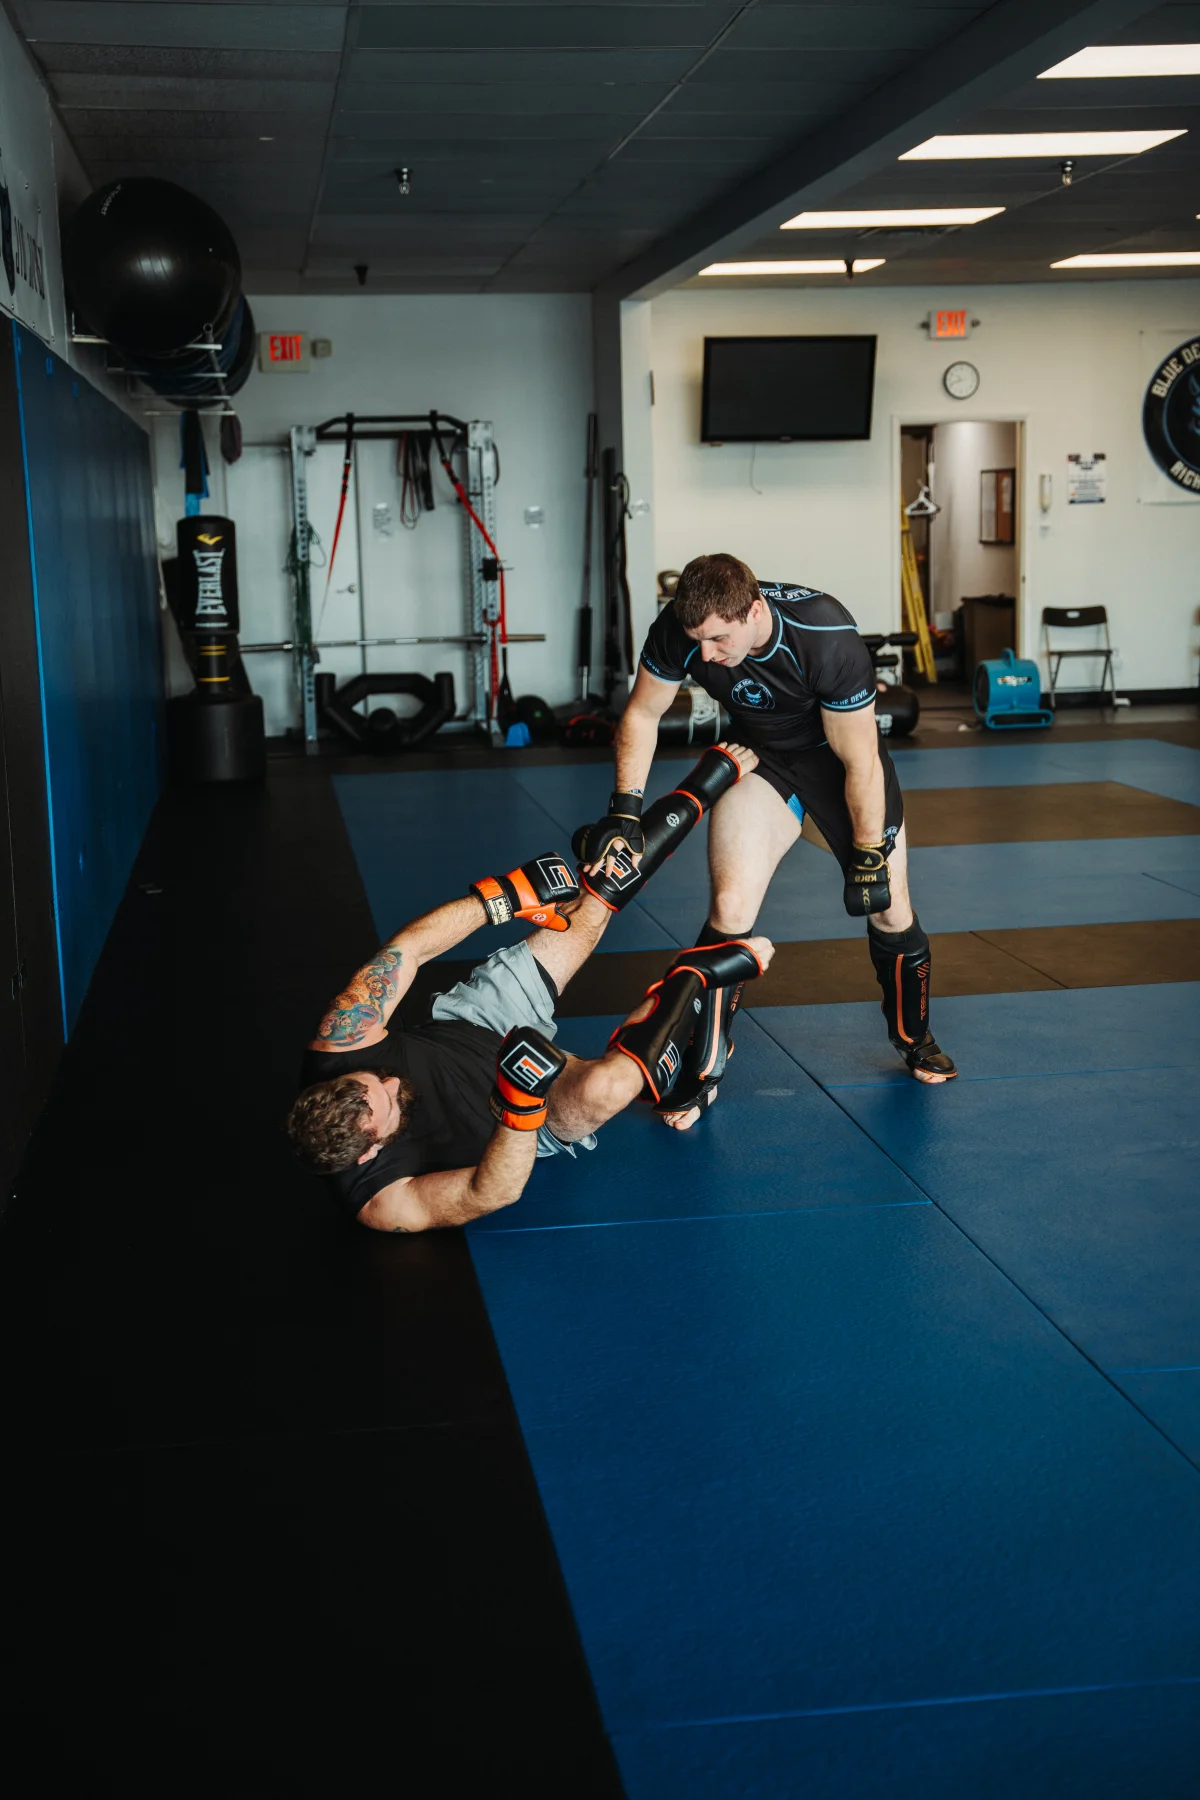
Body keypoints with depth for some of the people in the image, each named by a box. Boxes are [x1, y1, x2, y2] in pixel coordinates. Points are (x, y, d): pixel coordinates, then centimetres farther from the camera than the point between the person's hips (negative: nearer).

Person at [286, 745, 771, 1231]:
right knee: (604, 1085, -38)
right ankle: (694, 973, -7)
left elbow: (404, 949, -23)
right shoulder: (384, 1204, -38)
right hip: (534, 1120, -5)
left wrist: (505, 897, -27)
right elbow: (492, 1193, -36)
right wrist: (521, 1103, -55)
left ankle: (698, 792, 15)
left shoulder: (336, 1057, -29)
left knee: (590, 907, -5)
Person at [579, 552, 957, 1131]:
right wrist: (624, 811, -16)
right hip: (760, 755, 2)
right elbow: (641, 714, -8)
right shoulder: (678, 631, -28)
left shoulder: (828, 637, -37)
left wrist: (868, 860, -18)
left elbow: (859, 761, -26)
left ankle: (914, 1039, 33)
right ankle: (701, 1074, 0)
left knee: (889, 911, 4)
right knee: (730, 908, -16)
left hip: (839, 753, -2)